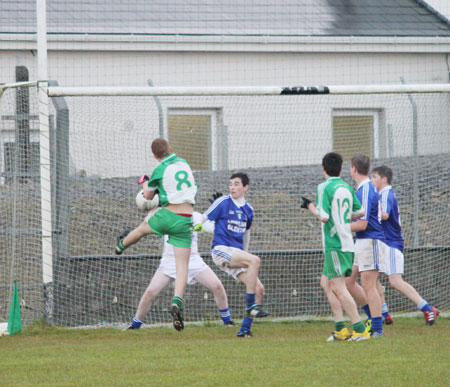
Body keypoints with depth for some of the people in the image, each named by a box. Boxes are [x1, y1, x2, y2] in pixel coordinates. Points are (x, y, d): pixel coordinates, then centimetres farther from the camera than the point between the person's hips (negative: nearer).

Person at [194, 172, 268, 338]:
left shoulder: (248, 210, 14)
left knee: (258, 289, -6)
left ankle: (245, 329, -2)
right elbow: (204, 220, 1)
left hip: (237, 253, 6)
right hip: (221, 250, -6)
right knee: (255, 260, -30)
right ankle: (251, 306, -27)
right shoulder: (223, 202, -3)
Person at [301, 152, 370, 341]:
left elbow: (323, 217, -17)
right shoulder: (347, 187, 11)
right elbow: (360, 212, 14)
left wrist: (310, 205, -1)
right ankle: (340, 328, 13)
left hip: (335, 244, -9)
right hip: (346, 242, 9)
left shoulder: (324, 187, -11)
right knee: (326, 283, 17)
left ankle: (360, 329, -13)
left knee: (338, 288, -8)